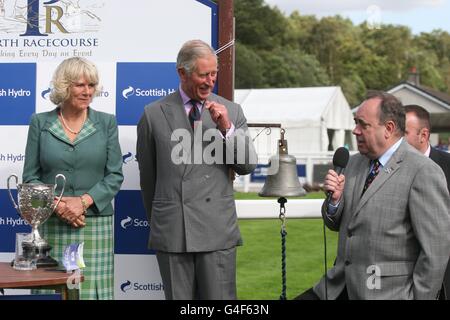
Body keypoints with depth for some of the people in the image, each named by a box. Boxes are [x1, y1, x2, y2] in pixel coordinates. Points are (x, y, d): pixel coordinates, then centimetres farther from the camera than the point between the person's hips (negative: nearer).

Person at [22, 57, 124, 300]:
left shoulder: (106, 123, 7)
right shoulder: (40, 123, 7)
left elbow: (115, 175, 3)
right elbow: (30, 177, 5)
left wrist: (83, 201, -11)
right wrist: (56, 205, -11)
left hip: (95, 224, 0)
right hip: (51, 225, 0)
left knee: (94, 289, -3)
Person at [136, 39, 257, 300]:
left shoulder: (231, 111, 6)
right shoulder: (154, 114, 3)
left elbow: (247, 166, 3)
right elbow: (147, 175, 12)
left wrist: (227, 128, -11)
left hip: (217, 229, 0)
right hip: (171, 231, 0)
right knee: (178, 297, 7)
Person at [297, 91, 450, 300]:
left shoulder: (424, 172, -14)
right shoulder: (355, 162, 10)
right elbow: (336, 224, 15)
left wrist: (418, 296, -13)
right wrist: (335, 199, -4)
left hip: (390, 292, -7)